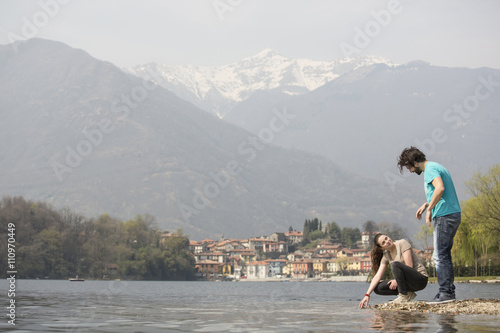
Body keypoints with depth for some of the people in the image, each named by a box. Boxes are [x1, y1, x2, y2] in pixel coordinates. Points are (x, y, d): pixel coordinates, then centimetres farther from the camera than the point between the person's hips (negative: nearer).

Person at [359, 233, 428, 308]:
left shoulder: (402, 243, -11)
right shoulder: (386, 256, 6)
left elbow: (409, 266, -18)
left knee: (395, 265, -31)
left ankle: (404, 296, -20)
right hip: (408, 281, 7)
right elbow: (377, 276, -1)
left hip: (421, 279, -7)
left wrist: (397, 281, -17)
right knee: (378, 288, -6)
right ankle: (408, 294, -1)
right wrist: (367, 295, -10)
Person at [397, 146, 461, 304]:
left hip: (444, 217, -10)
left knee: (441, 256, -7)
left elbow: (440, 188, -27)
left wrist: (429, 209, -20)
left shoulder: (430, 169, -10)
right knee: (442, 256, 14)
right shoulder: (437, 167, 21)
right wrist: (427, 204, 23)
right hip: (454, 214, 10)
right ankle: (449, 290, 15)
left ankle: (446, 293, -7)